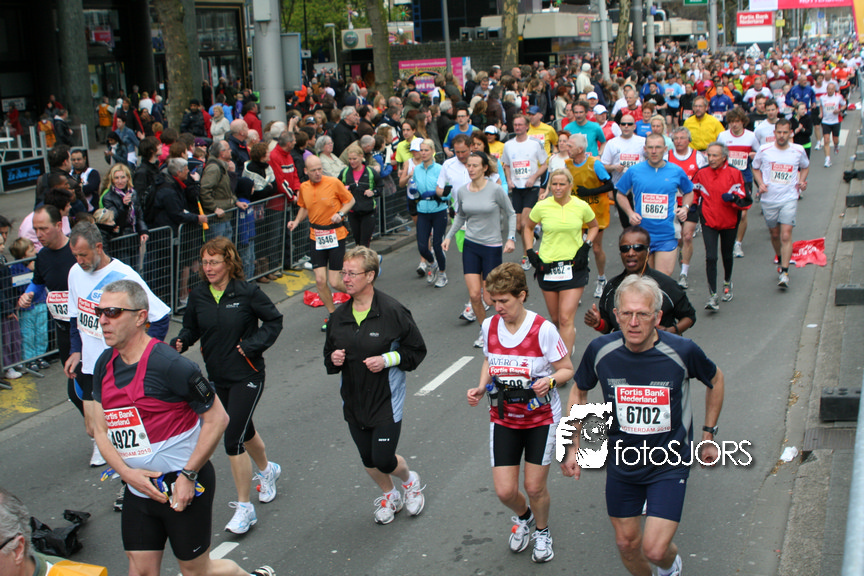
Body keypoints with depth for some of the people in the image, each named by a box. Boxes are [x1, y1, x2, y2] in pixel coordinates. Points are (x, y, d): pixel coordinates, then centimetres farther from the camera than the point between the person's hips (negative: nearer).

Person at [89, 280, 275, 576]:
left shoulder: (170, 365, -21)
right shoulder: (104, 364, 2)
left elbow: (217, 418, -15)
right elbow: (102, 431, 7)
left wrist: (188, 476, -16)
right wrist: (127, 472, -10)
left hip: (185, 487, -6)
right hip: (139, 488, 7)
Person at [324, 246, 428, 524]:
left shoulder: (392, 311, -14)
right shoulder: (338, 316, 1)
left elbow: (416, 350, -6)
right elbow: (330, 357, 12)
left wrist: (387, 359, -20)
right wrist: (333, 360, -11)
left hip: (386, 400, -5)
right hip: (353, 400, 5)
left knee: (384, 460, -6)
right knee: (368, 460, 14)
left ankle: (410, 480, 29)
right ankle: (390, 495, 43)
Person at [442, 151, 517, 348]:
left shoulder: (495, 190, -10)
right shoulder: (462, 192, 2)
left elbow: (511, 214, 0)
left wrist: (511, 238, -11)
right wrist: (449, 236, 10)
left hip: (492, 247, -3)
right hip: (470, 245, 3)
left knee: (489, 298, -3)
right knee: (474, 294, -5)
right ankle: (484, 330, 17)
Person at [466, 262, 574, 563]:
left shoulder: (543, 329, -19)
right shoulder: (489, 326, -5)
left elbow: (567, 369, -9)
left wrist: (549, 381, -30)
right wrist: (481, 387, -4)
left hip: (541, 417, -3)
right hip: (503, 417, 3)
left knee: (534, 487, 5)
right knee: (505, 491, 0)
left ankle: (542, 531, 37)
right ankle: (523, 516, 37)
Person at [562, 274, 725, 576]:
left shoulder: (682, 351, -19)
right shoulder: (600, 350, -14)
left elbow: (715, 380, 3)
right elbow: (579, 392, 6)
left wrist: (709, 435, 7)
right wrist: (572, 447, 3)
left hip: (670, 464, -2)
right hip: (621, 463, 3)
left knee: (654, 549, -9)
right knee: (627, 543, 12)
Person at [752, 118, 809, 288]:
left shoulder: (798, 151, 0)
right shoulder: (764, 150, -3)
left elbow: (805, 167, 19)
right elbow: (755, 168, 13)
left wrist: (802, 180, 1)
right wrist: (761, 184, -4)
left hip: (789, 199, -1)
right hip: (768, 199, 1)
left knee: (786, 235, -13)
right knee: (774, 234, 15)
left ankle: (784, 272, -12)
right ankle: (779, 258, 43)